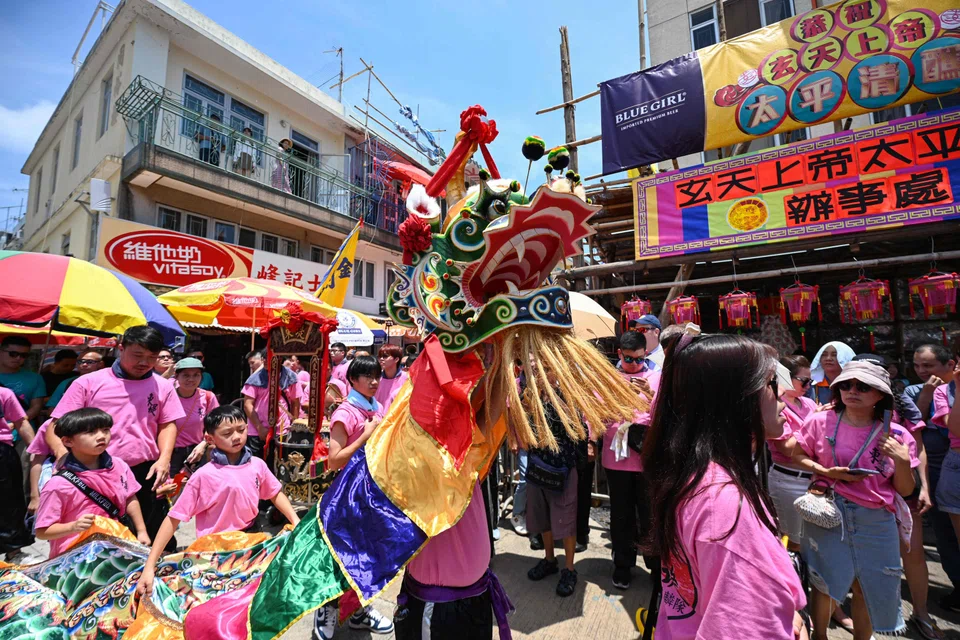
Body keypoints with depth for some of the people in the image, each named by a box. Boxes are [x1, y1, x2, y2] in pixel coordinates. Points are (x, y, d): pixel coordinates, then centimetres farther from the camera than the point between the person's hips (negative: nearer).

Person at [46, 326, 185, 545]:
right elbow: (57, 427, 0)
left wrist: (164, 459, -8)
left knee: (155, 542, 13)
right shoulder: (88, 383, -2)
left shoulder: (163, 386, 3)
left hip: (146, 474, 1)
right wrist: (64, 456, -18)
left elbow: (167, 425, 6)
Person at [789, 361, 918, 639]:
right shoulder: (821, 421, -8)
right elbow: (796, 455, 0)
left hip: (876, 521, 2)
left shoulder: (896, 435, -3)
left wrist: (903, 461, -15)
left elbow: (906, 490, 2)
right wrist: (827, 472, -14)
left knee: (871, 588, 14)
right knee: (825, 582, 10)